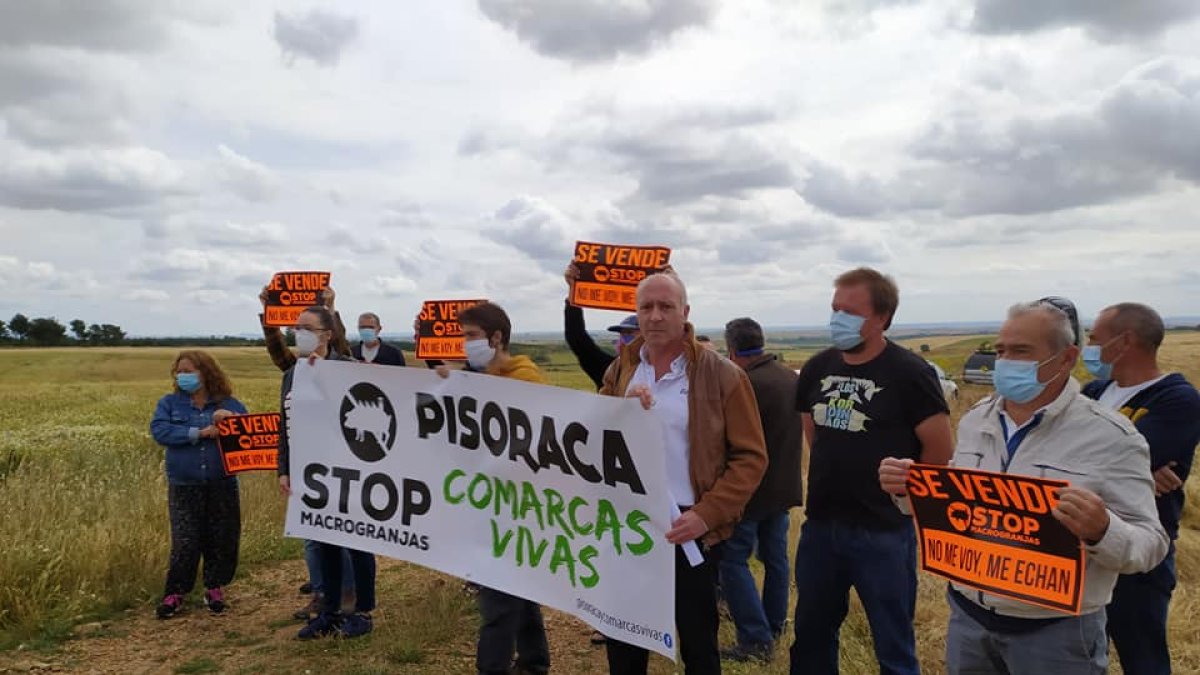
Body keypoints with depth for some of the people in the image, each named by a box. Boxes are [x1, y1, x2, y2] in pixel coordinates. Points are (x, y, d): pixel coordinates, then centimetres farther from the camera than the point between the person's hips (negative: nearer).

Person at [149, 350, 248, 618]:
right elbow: (159, 430, -12)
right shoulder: (169, 403, 4)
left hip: (222, 486, 1)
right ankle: (175, 593, 15)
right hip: (184, 487, -1)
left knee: (222, 541, 7)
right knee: (185, 543, -2)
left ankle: (215, 588, 25)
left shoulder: (229, 404, 3)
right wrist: (199, 433, -19)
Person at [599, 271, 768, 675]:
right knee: (622, 641, 17)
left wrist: (706, 515, -19)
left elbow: (750, 456, -9)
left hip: (690, 529, -4)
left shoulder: (722, 375, -8)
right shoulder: (620, 371, 6)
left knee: (697, 641, 13)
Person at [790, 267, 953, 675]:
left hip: (883, 532, -5)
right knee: (811, 635, 19)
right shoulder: (818, 368, 3)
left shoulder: (909, 373, -14)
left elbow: (940, 450, -10)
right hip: (820, 525, 6)